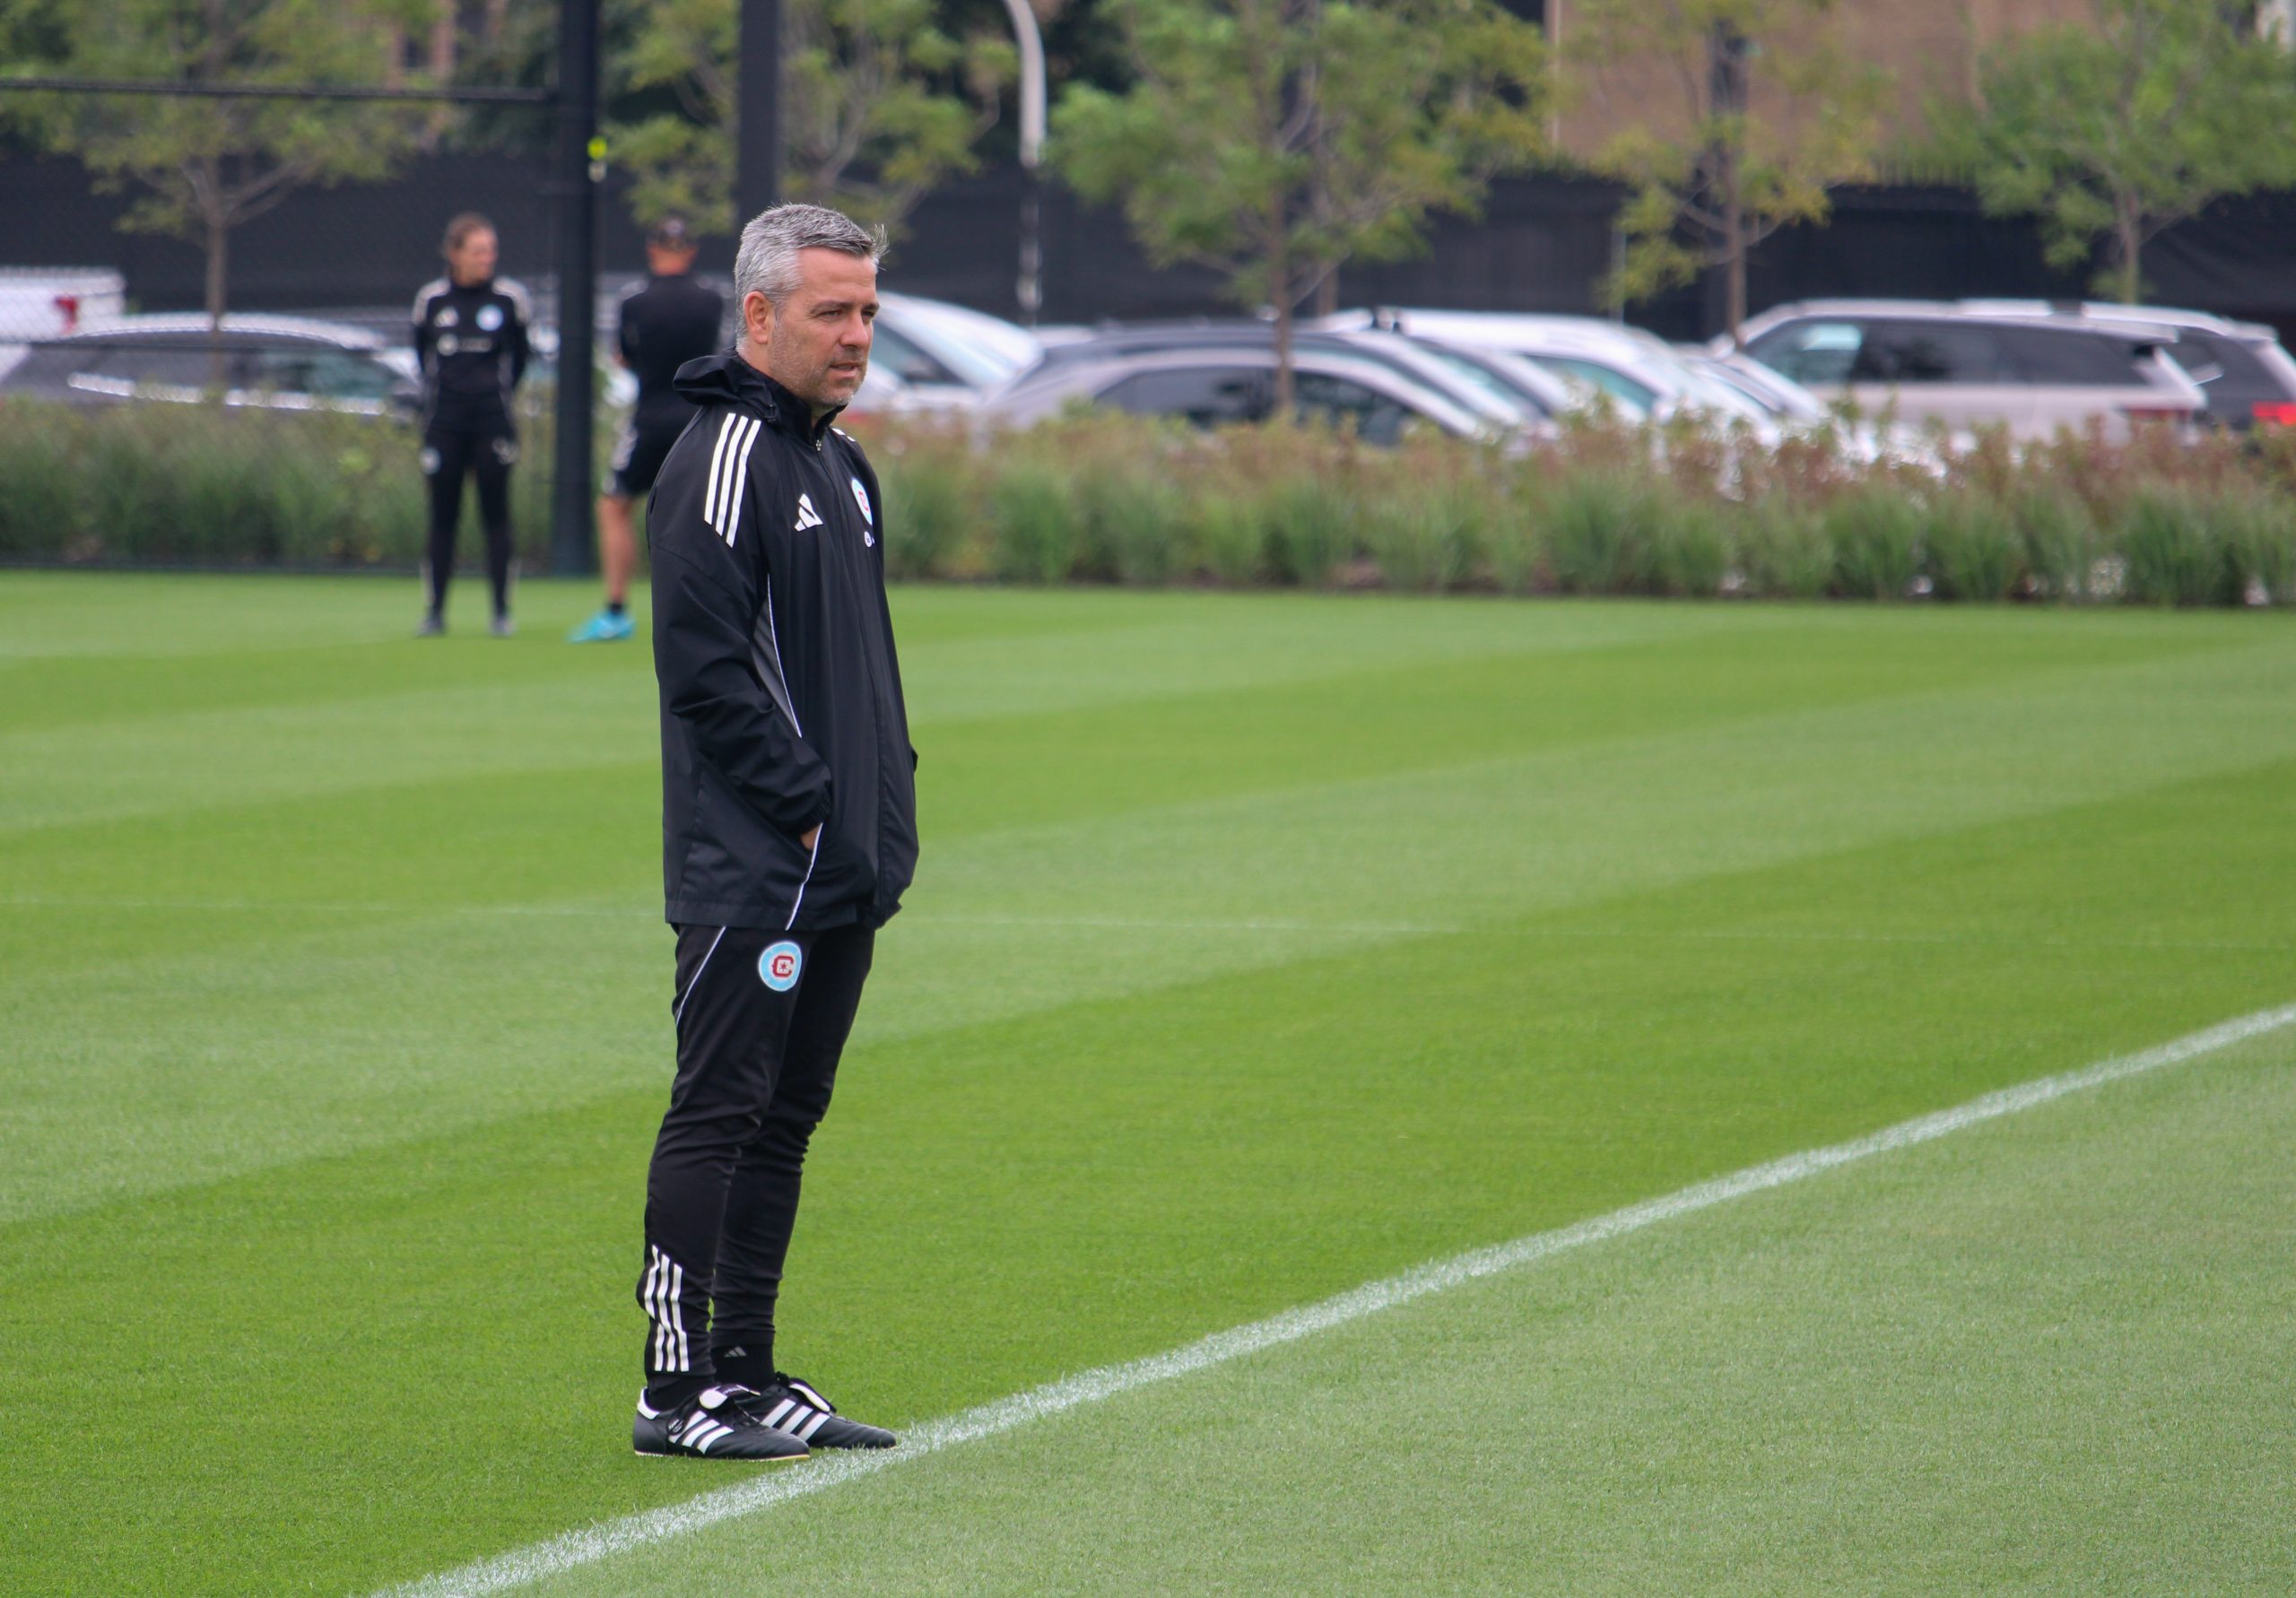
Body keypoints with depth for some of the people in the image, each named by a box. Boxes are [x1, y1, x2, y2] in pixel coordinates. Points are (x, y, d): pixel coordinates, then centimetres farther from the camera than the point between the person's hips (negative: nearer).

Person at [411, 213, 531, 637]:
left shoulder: (509, 297, -2)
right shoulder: (431, 299, 2)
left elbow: (521, 354, 10)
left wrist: (499, 390, 9)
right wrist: (441, 392, 12)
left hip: (492, 422, -1)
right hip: (444, 423, 1)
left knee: (495, 516, 0)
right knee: (442, 518, 3)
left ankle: (502, 611, 5)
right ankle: (434, 612, 9)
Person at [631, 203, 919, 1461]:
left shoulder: (838, 464, 19)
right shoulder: (722, 460, -12)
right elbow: (704, 668, -18)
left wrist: (886, 808, 13)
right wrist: (808, 805, -17)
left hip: (845, 873, 9)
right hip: (751, 870, -9)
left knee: (783, 1120, 11)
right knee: (717, 1114, -8)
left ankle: (747, 1373, 17)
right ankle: (677, 1389, -6)